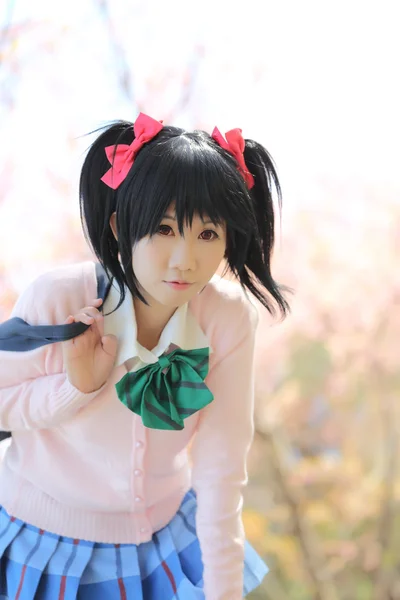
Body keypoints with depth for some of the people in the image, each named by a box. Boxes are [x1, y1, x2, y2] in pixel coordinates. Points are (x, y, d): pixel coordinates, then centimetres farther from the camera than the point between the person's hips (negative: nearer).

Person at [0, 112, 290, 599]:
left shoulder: (230, 319, -19)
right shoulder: (56, 300, -26)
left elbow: (221, 468, -15)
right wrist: (77, 386, -30)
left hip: (166, 531, 2)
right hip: (49, 539, -2)